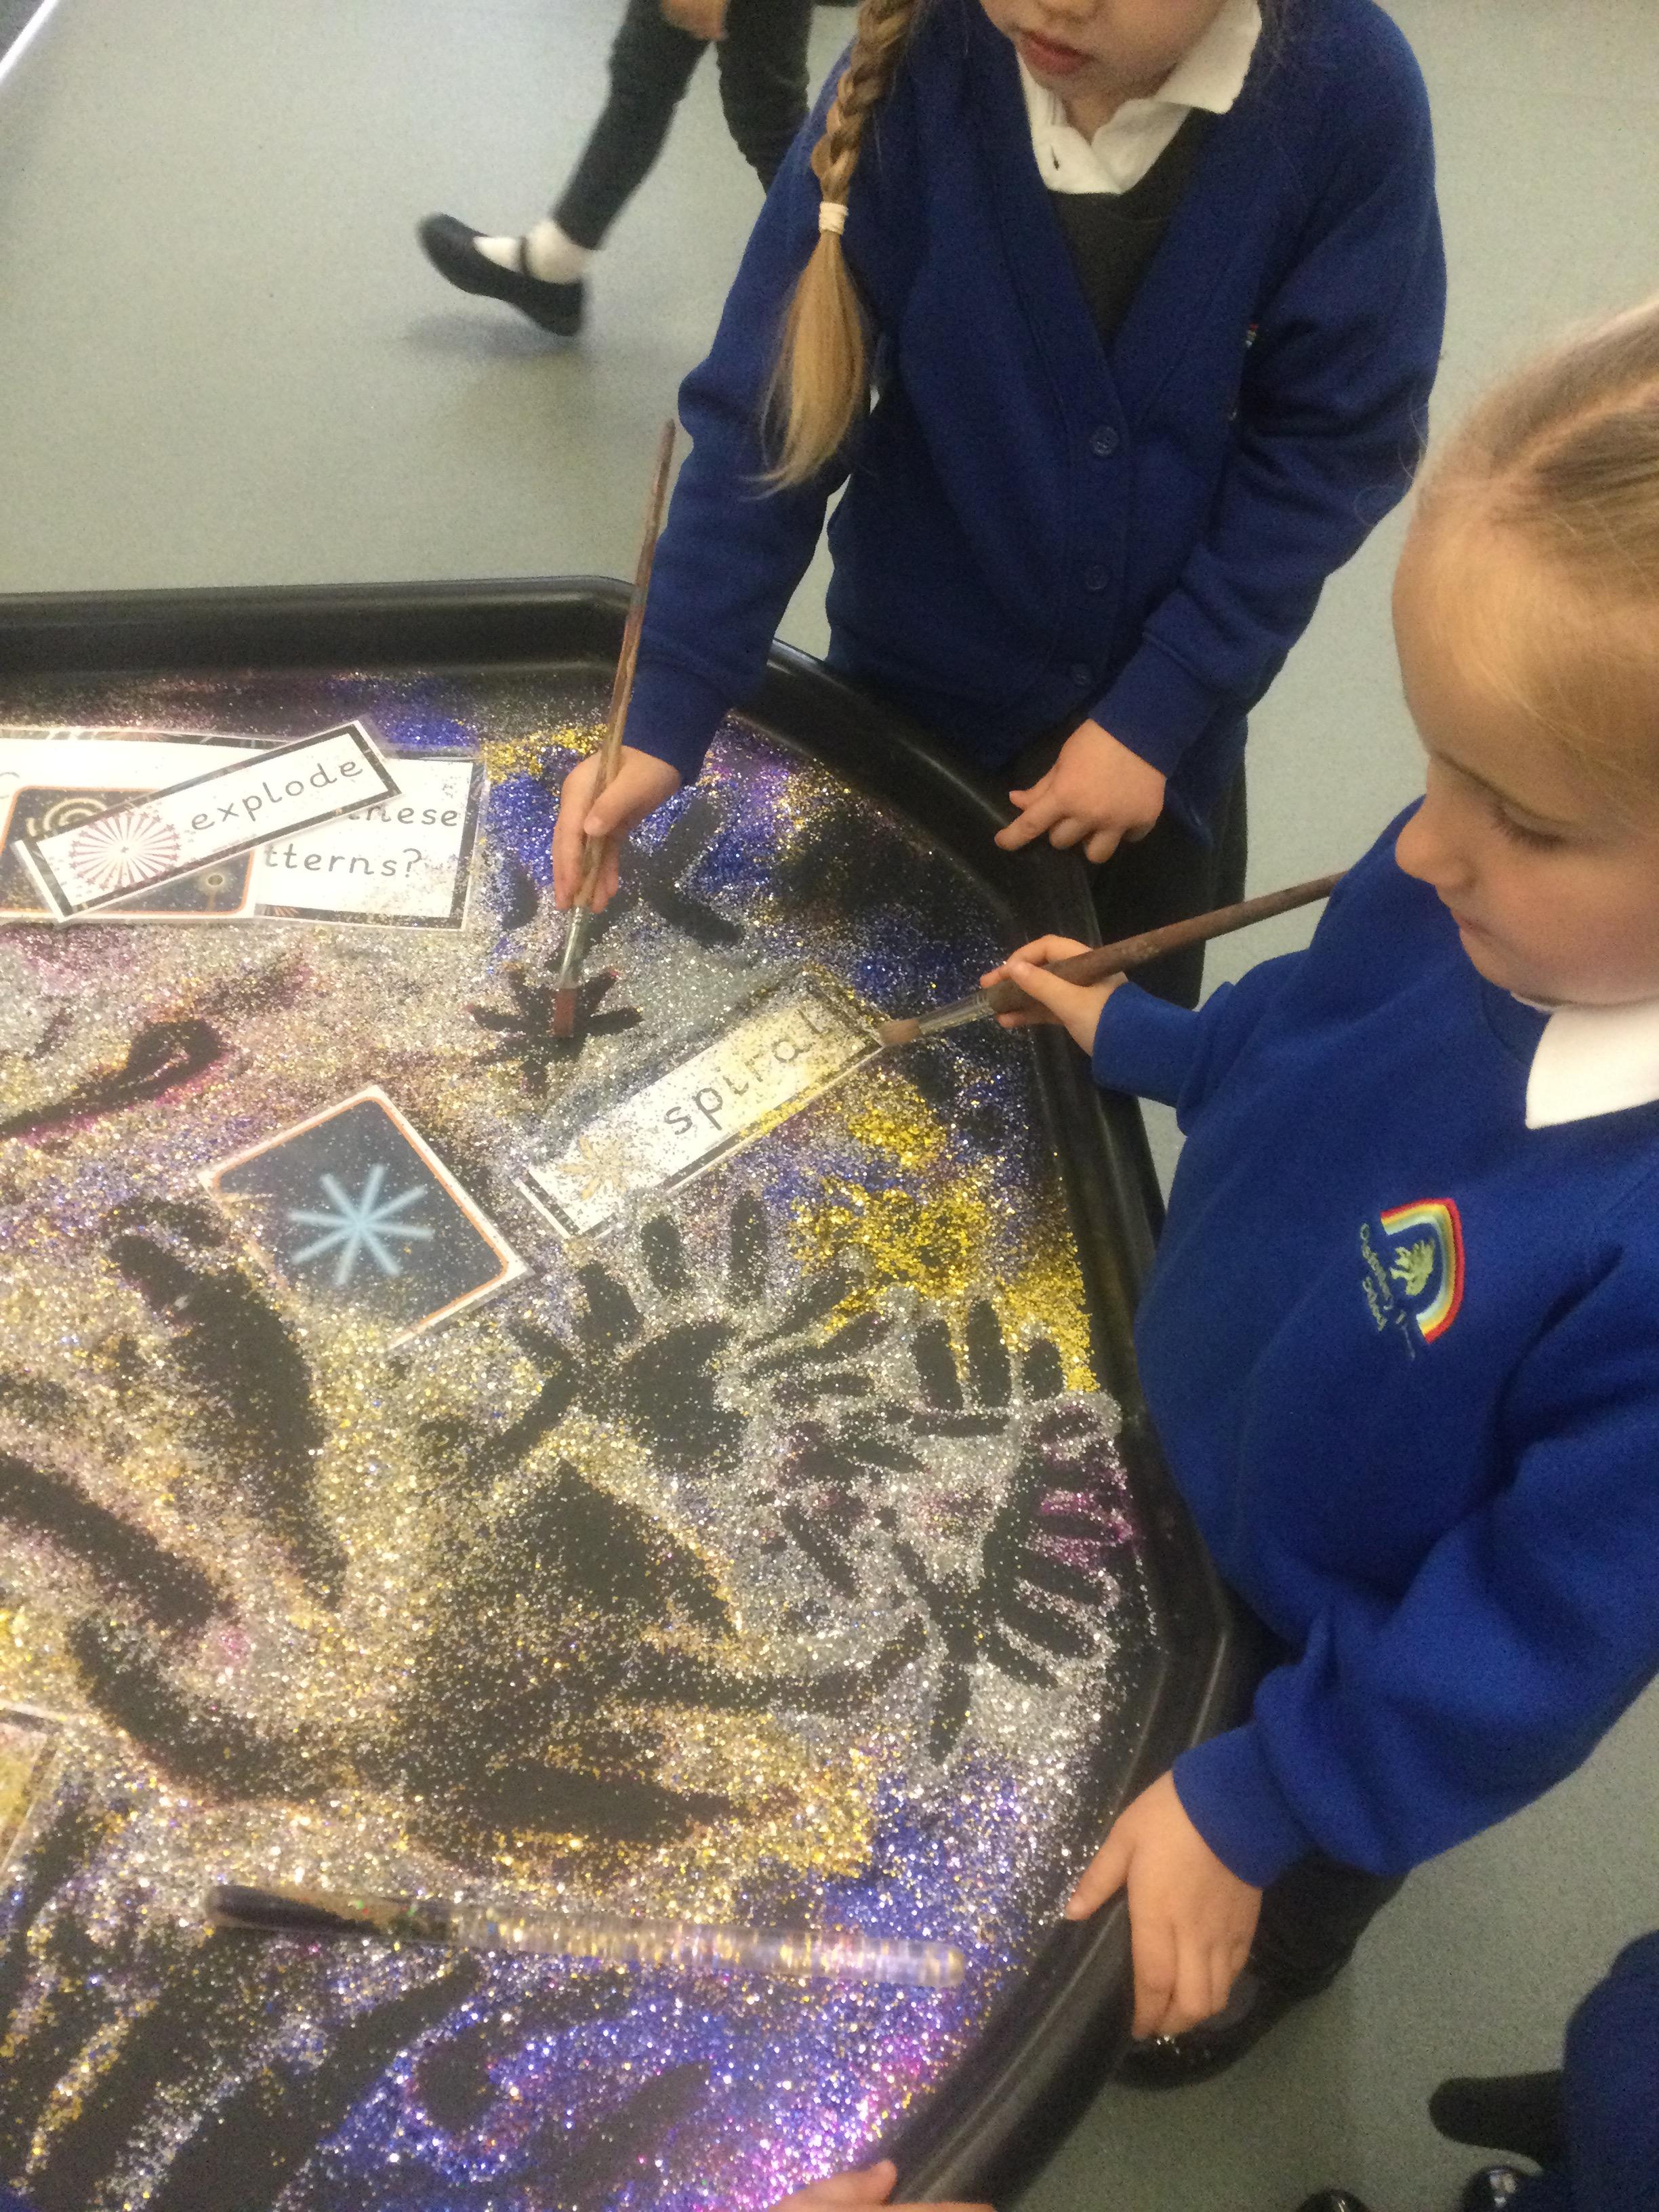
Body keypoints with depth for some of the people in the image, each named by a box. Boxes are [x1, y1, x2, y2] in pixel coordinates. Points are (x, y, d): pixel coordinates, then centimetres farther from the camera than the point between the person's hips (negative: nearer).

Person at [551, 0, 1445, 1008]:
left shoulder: (1350, 93, -21)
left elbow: (1334, 445, -14)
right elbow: (764, 414, -20)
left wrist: (1154, 712, -17)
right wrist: (664, 718, -27)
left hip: (1163, 710, 0)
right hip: (913, 692, 1)